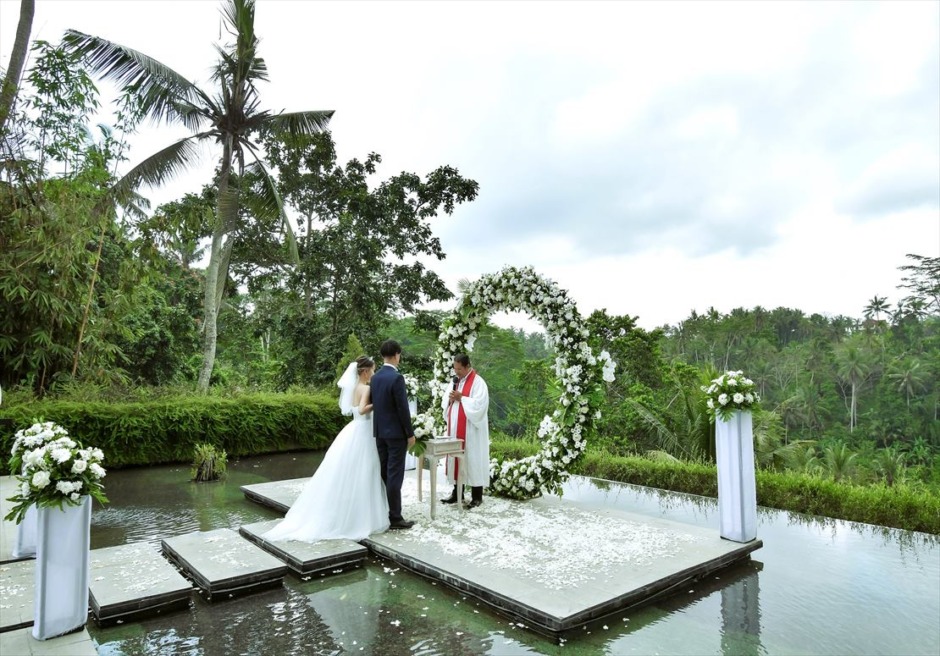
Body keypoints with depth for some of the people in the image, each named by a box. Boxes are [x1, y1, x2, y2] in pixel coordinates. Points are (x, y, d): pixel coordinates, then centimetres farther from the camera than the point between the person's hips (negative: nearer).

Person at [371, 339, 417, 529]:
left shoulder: (375, 377, 7)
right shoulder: (396, 378, -18)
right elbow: (403, 408, -17)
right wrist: (410, 434, -10)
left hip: (379, 432, 8)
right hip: (395, 432, -8)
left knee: (383, 473, 15)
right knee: (395, 475, -3)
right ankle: (395, 518, 3)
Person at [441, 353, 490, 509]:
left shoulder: (478, 382, -11)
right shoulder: (456, 380, 13)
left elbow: (479, 404, -20)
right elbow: (446, 399, 16)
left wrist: (461, 398, -18)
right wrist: (450, 398, -6)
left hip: (470, 430, -7)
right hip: (455, 429, 7)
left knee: (472, 460, -1)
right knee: (456, 458, 10)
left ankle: (477, 496, 8)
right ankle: (457, 492, 20)